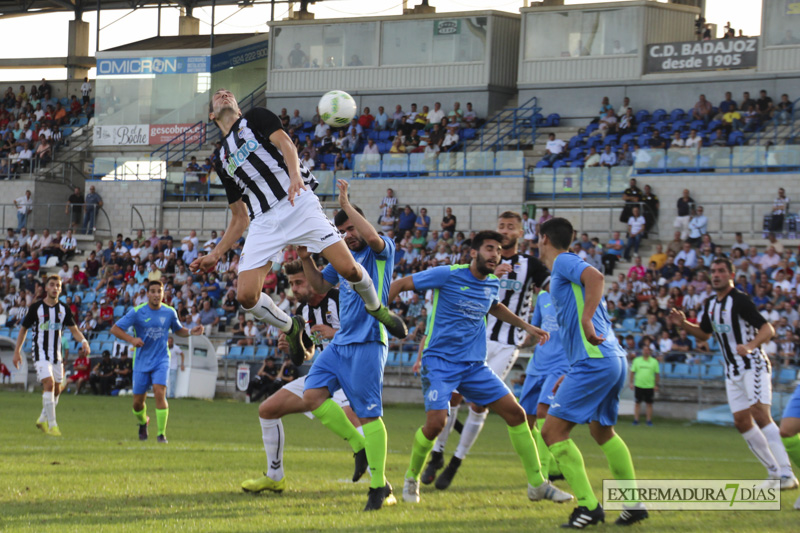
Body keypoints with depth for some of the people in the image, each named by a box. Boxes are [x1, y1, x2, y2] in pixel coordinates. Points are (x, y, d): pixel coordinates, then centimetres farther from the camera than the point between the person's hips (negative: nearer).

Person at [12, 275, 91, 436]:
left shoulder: (63, 309, 4)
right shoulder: (36, 307, -6)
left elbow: (74, 329, 6)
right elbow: (23, 328, 3)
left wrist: (83, 341, -15)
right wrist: (17, 352, 1)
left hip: (56, 355, 5)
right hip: (41, 353, -5)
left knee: (56, 390, 9)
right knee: (49, 384, -20)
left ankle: (42, 420, 31)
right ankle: (52, 425, -19)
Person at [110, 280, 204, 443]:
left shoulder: (170, 312, 1)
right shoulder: (137, 312, -8)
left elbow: (178, 330, 18)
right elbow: (115, 329, -8)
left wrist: (191, 332, -3)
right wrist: (131, 339, -24)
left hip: (161, 360, 0)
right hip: (142, 362, 0)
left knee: (159, 393, -21)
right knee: (137, 402, 5)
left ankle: (161, 434, -12)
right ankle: (143, 422, 40)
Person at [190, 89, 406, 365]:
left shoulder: (255, 117, 15)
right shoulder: (223, 159, 26)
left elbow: (284, 142, -5)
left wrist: (294, 174, -26)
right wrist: (215, 255, 17)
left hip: (298, 202, -4)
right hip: (263, 222, 4)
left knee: (348, 268, -18)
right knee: (246, 295, -14)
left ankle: (377, 308, 13)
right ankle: (291, 328, 14)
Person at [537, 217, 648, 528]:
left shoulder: (564, 262, -3)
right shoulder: (565, 271, 25)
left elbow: (595, 277, -26)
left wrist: (586, 321, -31)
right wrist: (571, 375, 28)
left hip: (595, 361, -10)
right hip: (615, 359, 10)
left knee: (553, 431, -8)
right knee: (602, 431, 25)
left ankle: (588, 505, -12)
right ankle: (634, 503, 24)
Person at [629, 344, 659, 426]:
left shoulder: (654, 361, 3)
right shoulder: (637, 360, 5)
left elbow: (656, 373, 6)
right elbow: (632, 372, 7)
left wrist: (656, 385, 2)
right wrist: (631, 382, 0)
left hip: (650, 386, 0)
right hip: (638, 385, 0)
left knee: (649, 404, 3)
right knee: (638, 403, 3)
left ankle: (649, 420, 9)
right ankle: (636, 420, 7)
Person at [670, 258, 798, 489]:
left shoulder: (740, 300, -14)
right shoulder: (710, 305, 11)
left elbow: (768, 329, -20)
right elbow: (704, 333, 27)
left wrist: (750, 346, -38)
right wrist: (683, 324, 9)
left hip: (754, 365, -9)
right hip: (733, 372, 9)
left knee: (760, 414, -22)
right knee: (742, 422, 4)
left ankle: (787, 474, -25)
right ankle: (774, 472, 12)